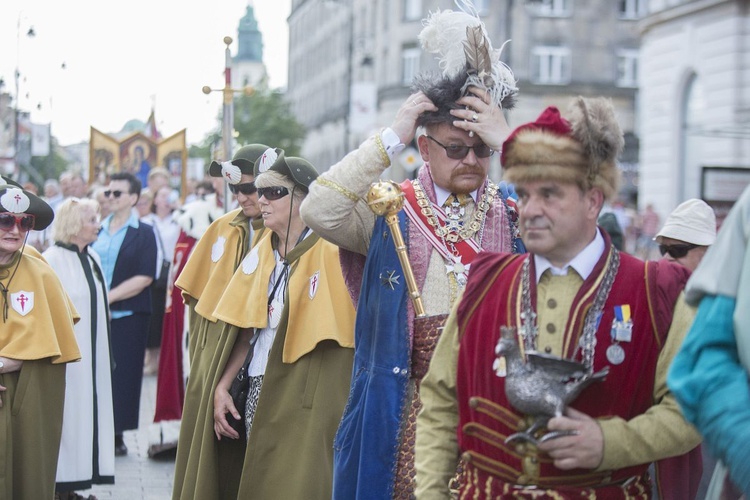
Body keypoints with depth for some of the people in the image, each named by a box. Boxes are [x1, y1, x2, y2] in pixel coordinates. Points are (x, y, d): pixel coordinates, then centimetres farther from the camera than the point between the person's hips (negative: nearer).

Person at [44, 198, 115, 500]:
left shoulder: (92, 258, 10)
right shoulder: (51, 260, -13)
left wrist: (104, 354, 16)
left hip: (92, 355, 7)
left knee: (87, 414, 9)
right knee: (67, 416, -2)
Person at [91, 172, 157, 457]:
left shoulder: (143, 233, 0)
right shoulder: (97, 231, 13)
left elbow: (144, 278, -9)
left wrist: (108, 297, -14)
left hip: (128, 316, -4)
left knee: (123, 376, 0)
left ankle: (117, 436, 8)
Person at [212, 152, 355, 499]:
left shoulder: (330, 249, -8)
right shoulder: (261, 254, 10)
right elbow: (246, 329, 12)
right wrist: (221, 387, 8)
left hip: (309, 394, -6)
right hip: (261, 392, 6)